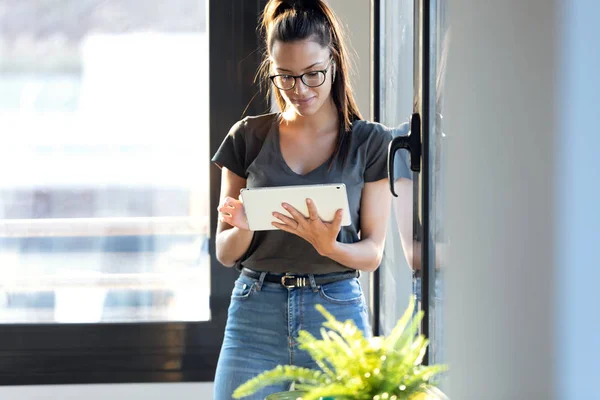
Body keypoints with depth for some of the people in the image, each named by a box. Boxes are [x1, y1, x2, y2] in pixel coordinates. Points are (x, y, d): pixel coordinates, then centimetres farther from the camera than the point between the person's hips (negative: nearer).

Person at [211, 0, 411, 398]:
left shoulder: (370, 142, 3)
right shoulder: (248, 138, 6)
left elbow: (373, 252, 1)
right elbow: (225, 253, 9)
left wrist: (329, 246, -19)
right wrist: (243, 229, -13)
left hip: (338, 311, -1)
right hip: (256, 316, 1)